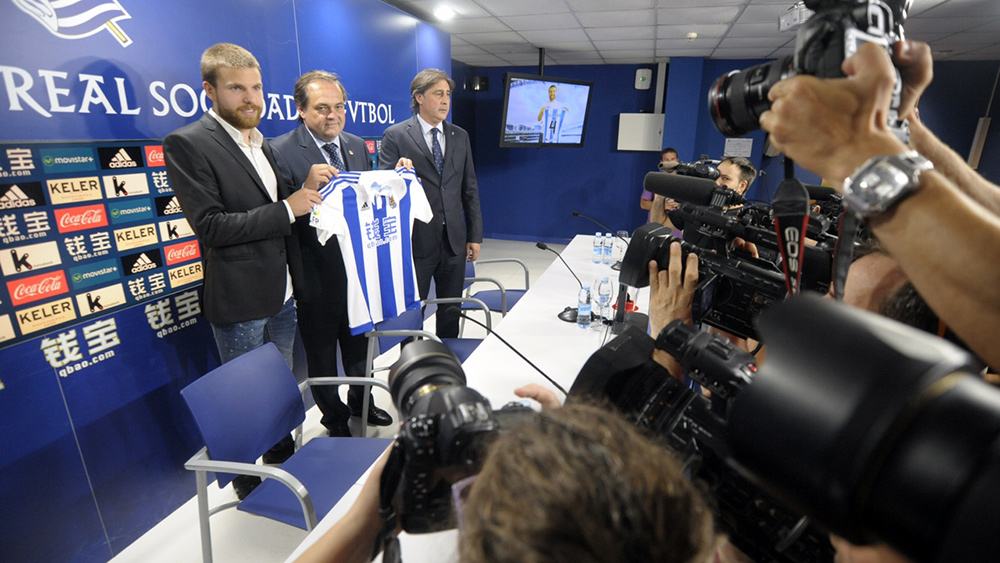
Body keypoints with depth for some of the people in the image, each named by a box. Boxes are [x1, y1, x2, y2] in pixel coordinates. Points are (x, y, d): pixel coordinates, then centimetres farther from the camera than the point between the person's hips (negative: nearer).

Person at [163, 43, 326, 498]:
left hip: (282, 294, 7)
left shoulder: (262, 144, 12)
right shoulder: (187, 144, -12)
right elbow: (210, 225, -19)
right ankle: (247, 485, 32)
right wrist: (287, 209, -21)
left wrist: (305, 190, 0)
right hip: (239, 303, -7)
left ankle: (282, 464, 41)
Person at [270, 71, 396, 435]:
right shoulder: (281, 152, -13)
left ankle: (360, 402, 45)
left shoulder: (357, 146, 7)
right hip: (317, 275, -5)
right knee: (322, 353, 14)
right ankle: (334, 418, 35)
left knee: (358, 343, 23)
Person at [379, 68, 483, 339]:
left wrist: (475, 236, 8)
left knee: (451, 312, 15)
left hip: (454, 242, 4)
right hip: (416, 241, -4)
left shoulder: (460, 136, 11)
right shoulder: (395, 136, -3)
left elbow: (470, 189, 11)